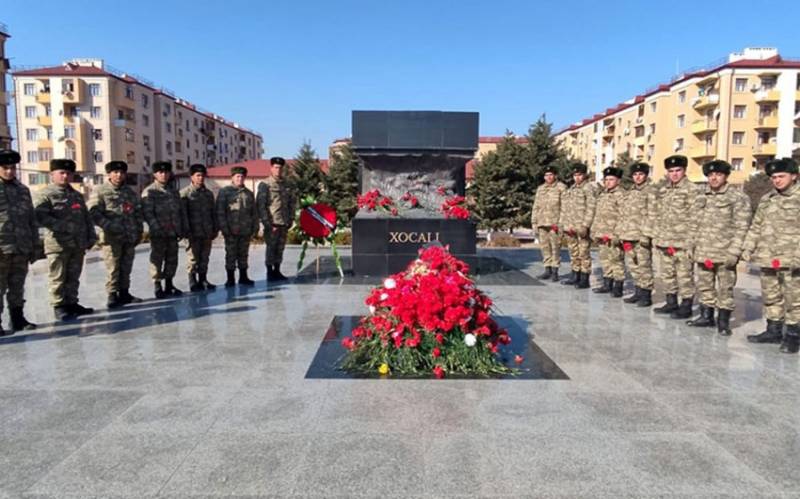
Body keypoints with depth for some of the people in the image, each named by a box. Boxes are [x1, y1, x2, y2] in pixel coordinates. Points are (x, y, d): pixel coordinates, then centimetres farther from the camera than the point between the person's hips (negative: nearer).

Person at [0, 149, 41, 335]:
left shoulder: (23, 190, 15)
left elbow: (32, 220, 18)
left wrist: (36, 245, 16)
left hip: (21, 249, 5)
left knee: (17, 287, 12)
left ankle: (18, 319, 22)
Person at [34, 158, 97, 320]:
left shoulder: (77, 195, 19)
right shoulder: (45, 194, -3)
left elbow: (87, 218, 19)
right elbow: (40, 217, -16)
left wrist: (91, 237, 9)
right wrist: (64, 227, -23)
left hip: (78, 244, 6)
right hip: (58, 244, -6)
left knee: (74, 277, 12)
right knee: (58, 278, 1)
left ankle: (72, 303, 22)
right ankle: (59, 307, 9)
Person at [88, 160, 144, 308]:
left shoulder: (130, 192, 15)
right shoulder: (100, 191, -2)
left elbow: (138, 212, 18)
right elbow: (94, 213, -11)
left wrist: (139, 231, 11)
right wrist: (109, 226, -19)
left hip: (130, 237, 5)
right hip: (112, 237, -5)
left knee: (126, 268, 11)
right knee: (113, 268, -5)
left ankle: (124, 293, 21)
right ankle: (112, 296, 2)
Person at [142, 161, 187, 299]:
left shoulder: (174, 191, 15)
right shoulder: (149, 192, -4)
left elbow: (181, 211, 17)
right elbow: (148, 213, -12)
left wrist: (184, 229, 11)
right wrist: (157, 228, -20)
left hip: (173, 232, 6)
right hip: (158, 234, -6)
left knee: (172, 260, 10)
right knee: (157, 260, 1)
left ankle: (169, 285, 22)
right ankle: (157, 286, 10)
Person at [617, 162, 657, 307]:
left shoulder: (650, 191, -4)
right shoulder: (629, 192, 18)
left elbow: (651, 215, -10)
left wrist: (647, 235, -17)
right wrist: (623, 234, 14)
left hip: (641, 235, -7)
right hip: (628, 235, 7)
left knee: (643, 265, -3)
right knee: (632, 265, 12)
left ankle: (646, 296, 4)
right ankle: (638, 292, 22)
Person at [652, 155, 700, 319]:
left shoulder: (691, 190, -6)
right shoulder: (663, 190, 14)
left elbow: (694, 218, -10)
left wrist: (691, 242, -14)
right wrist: (657, 238, 14)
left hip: (682, 242, -7)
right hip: (664, 242, 7)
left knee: (684, 276, -1)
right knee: (667, 275, 14)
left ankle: (686, 307, 8)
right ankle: (671, 302, 26)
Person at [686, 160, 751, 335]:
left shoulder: (738, 198, -3)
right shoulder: (701, 198, 13)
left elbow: (741, 228, -9)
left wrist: (734, 253, -15)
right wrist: (692, 247, 11)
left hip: (725, 253, -5)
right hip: (702, 253, 5)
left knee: (725, 289, 2)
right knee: (704, 286, 12)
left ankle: (723, 321, 12)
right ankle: (706, 316, 24)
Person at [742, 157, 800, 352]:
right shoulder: (766, 199, 13)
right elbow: (756, 227, 17)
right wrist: (748, 248, 9)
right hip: (767, 258, 6)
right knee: (770, 297, 13)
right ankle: (773, 331, 25)